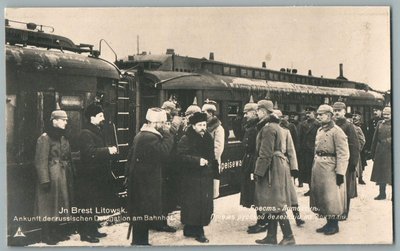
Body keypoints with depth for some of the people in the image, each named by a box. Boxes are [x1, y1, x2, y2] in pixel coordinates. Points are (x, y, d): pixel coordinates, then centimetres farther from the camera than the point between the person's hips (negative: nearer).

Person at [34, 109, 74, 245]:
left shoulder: (63, 137, 13)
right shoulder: (45, 138, -12)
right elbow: (41, 161, -16)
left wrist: (71, 176, 13)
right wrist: (45, 180, -20)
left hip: (63, 177, 8)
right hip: (51, 176, -8)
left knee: (59, 205, 14)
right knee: (49, 205, -1)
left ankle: (56, 232, 24)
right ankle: (47, 235, 8)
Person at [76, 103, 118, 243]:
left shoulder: (100, 132, 18)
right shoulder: (86, 133, -13)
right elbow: (90, 152, -26)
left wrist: (112, 151, 9)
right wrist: (108, 151, -27)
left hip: (99, 174, 10)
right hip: (89, 175, -9)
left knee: (95, 205, 15)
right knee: (88, 205, -6)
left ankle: (93, 230, 24)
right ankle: (85, 233, 1)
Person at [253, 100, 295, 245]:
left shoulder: (268, 128, -16)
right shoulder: (275, 126, 16)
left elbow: (265, 154, -20)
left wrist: (258, 172, -17)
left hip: (272, 168, -10)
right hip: (278, 165, 10)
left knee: (275, 205, -6)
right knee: (272, 204, 13)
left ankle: (289, 237, -1)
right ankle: (271, 237, 19)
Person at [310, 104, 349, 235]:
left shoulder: (336, 131, -13)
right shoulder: (320, 130, 13)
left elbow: (343, 154, -16)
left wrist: (340, 173, -20)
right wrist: (315, 168, 16)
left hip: (330, 168, -8)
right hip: (318, 167, 8)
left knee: (331, 198, 0)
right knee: (321, 196, 13)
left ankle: (334, 225, 13)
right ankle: (328, 223, 24)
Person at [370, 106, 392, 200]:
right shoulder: (380, 124, 9)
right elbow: (375, 140, 10)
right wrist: (373, 153, 8)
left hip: (390, 153, -4)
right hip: (380, 153, 4)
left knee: (390, 174, 0)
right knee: (381, 174, 10)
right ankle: (382, 193, 21)